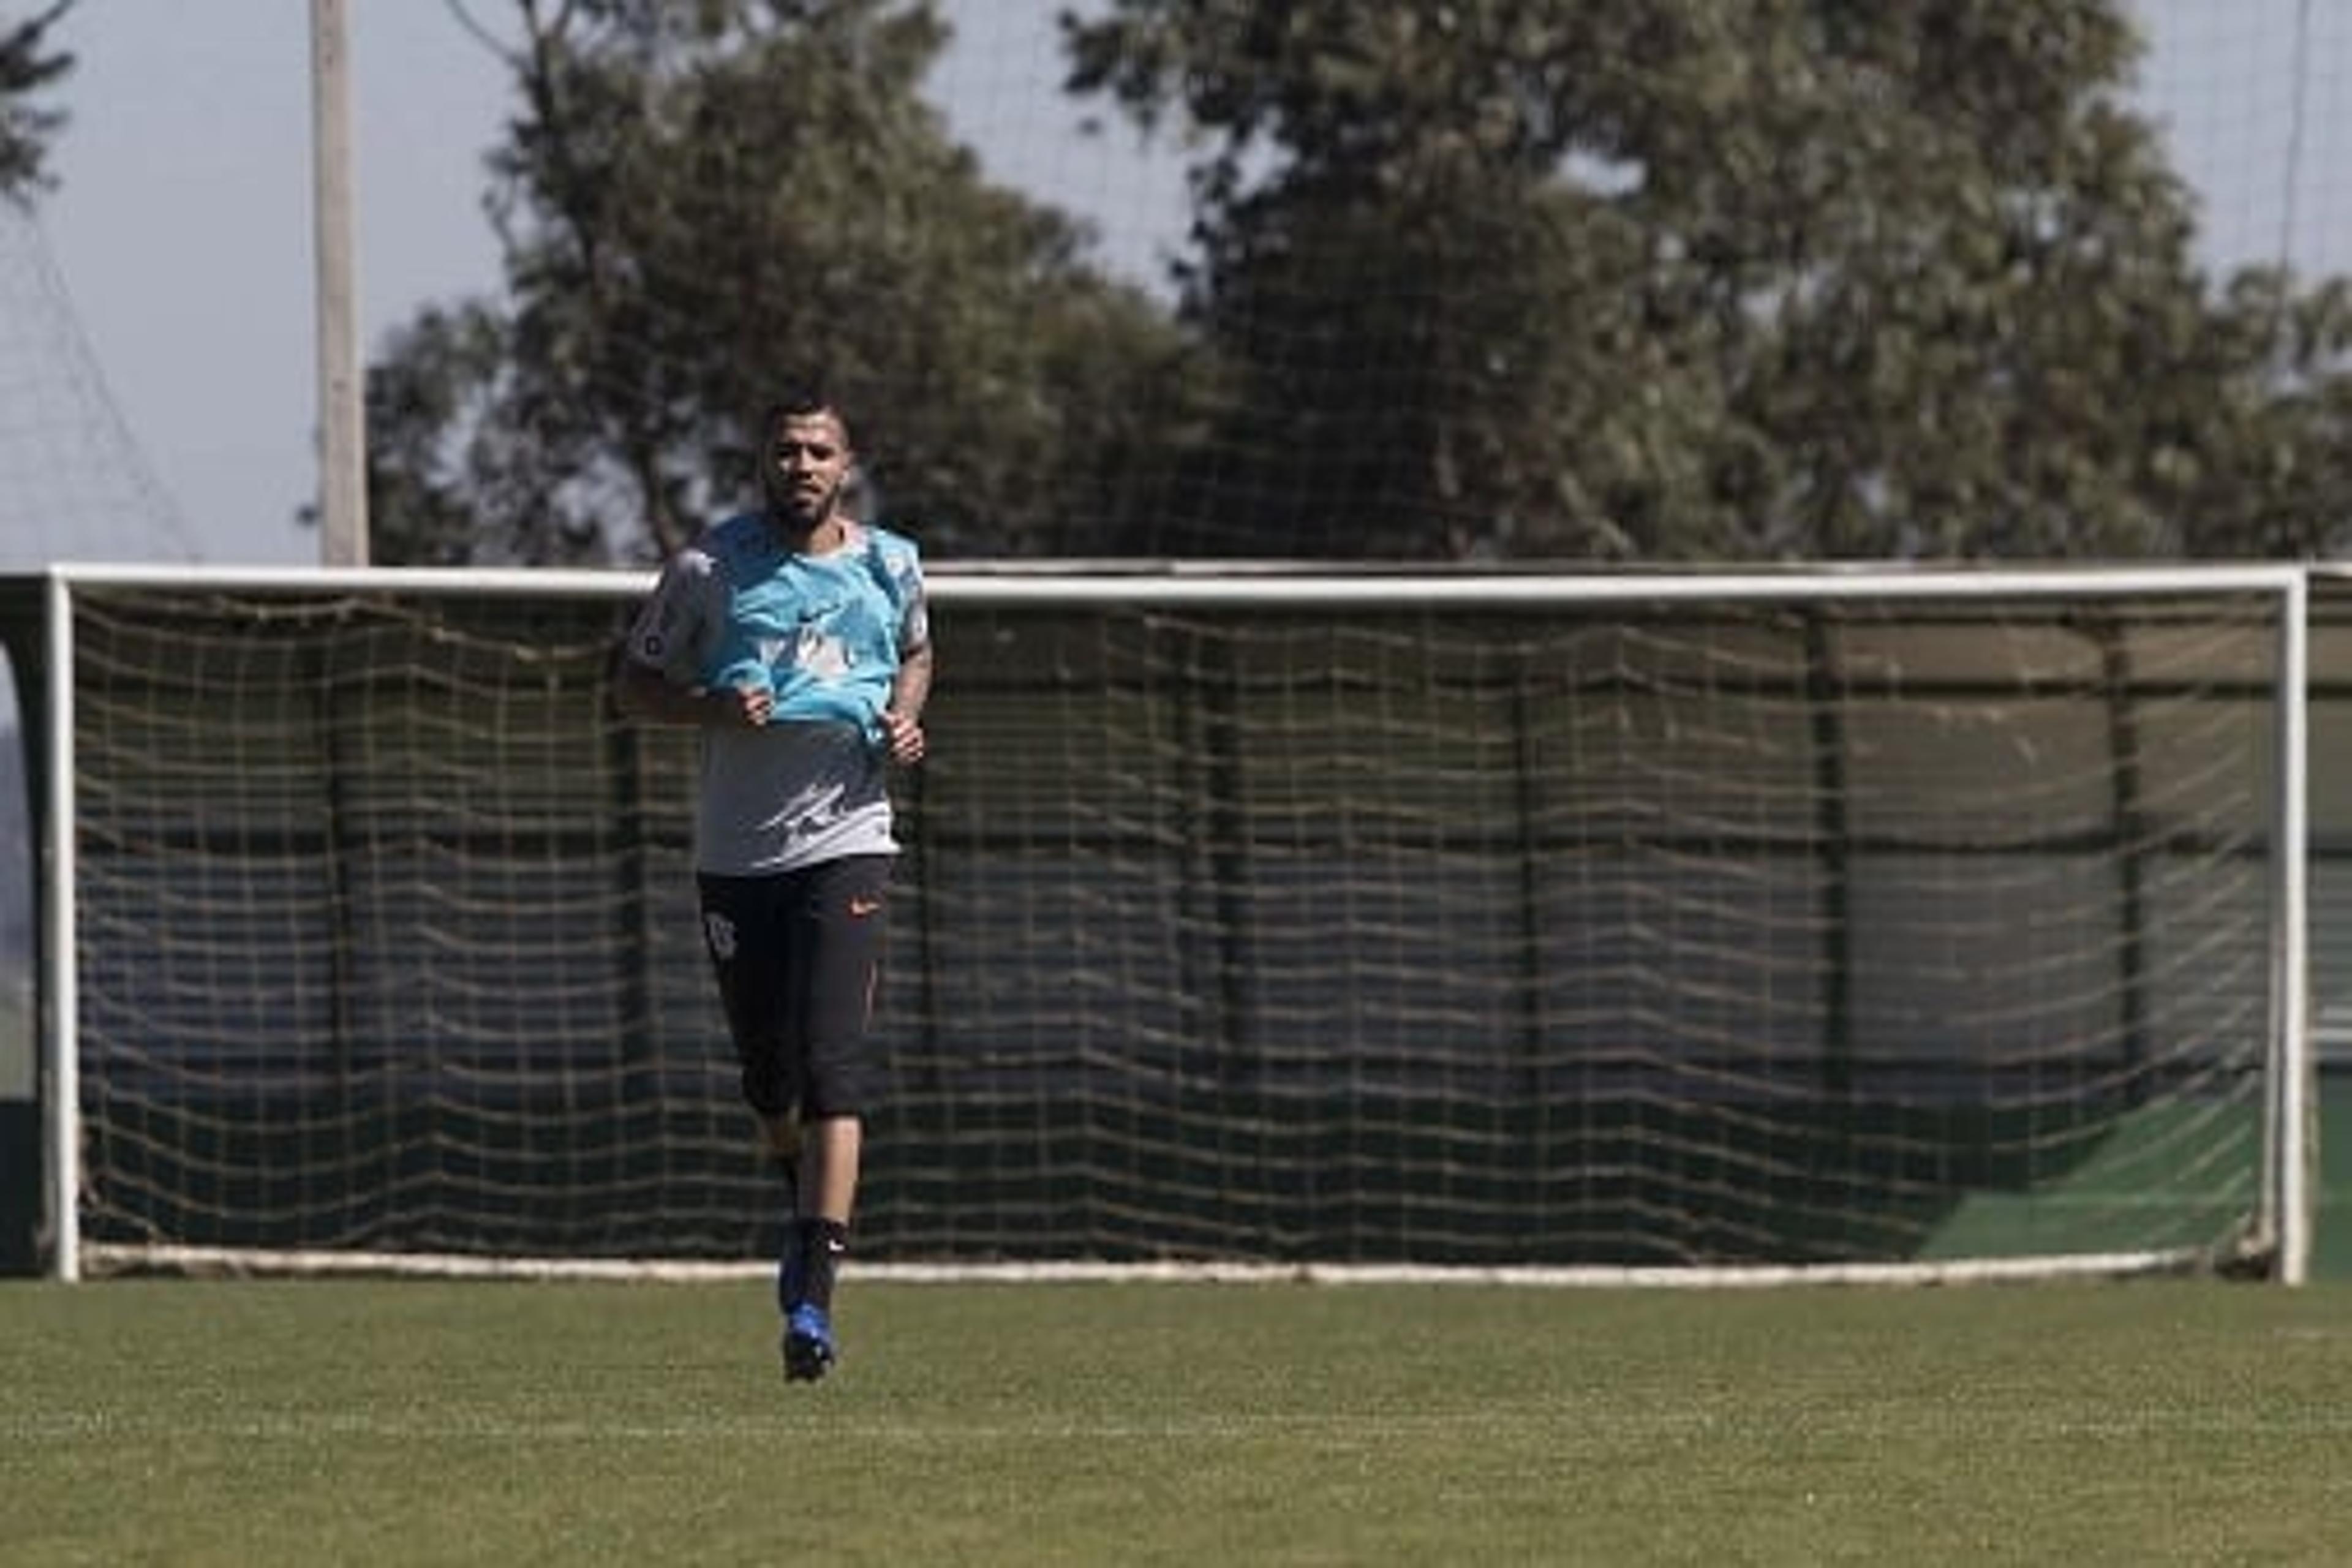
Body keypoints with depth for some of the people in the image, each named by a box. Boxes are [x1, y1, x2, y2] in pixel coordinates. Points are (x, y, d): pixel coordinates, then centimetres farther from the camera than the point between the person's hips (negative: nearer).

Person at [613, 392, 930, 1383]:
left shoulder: (890, 566, 6)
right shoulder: (709, 568, 0)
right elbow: (632, 688, 5)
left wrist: (906, 718, 5)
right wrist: (714, 707, -14)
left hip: (845, 843, -1)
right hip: (734, 852, 1)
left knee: (831, 1068, -15)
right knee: (767, 1074, 8)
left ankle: (812, 1294, -20)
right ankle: (806, 1212, 41)